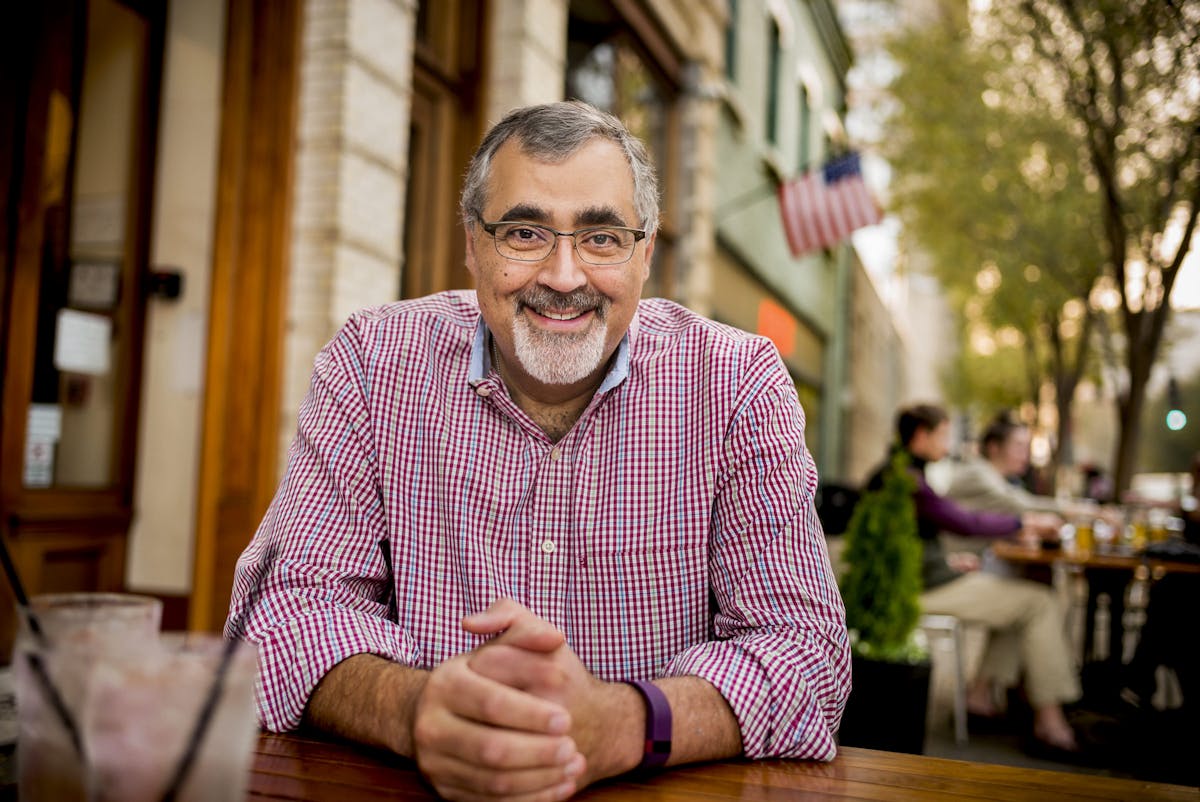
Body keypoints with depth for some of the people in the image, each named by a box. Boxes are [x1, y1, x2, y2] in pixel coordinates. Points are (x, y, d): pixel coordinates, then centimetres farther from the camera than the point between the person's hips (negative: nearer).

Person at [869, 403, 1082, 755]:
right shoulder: (907, 479, -19)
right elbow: (965, 522, -19)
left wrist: (947, 560, 14)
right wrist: (1019, 523, -5)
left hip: (918, 578, 11)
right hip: (925, 588, -11)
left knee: (1022, 593, 20)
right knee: (1043, 604, -8)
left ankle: (982, 691, 17)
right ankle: (1048, 720, -5)